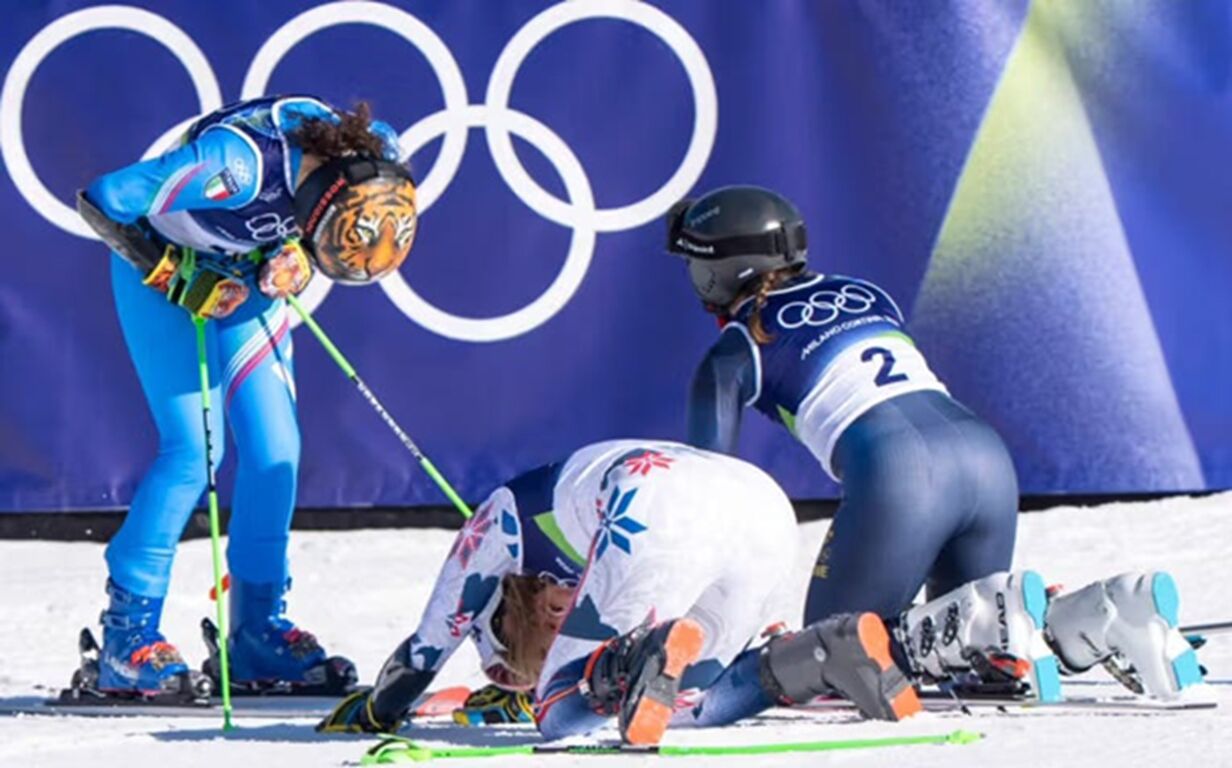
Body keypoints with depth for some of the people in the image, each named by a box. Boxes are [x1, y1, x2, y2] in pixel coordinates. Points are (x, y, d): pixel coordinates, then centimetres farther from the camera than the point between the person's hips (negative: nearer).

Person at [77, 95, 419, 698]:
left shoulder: (376, 161, -22)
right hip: (164, 270, -5)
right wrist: (181, 280, -23)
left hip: (248, 278, 5)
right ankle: (127, 633, -5)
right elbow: (98, 203, -30)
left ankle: (259, 630, 9)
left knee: (275, 449, -3)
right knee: (194, 449, -14)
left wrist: (297, 261, -20)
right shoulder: (236, 163, -40)